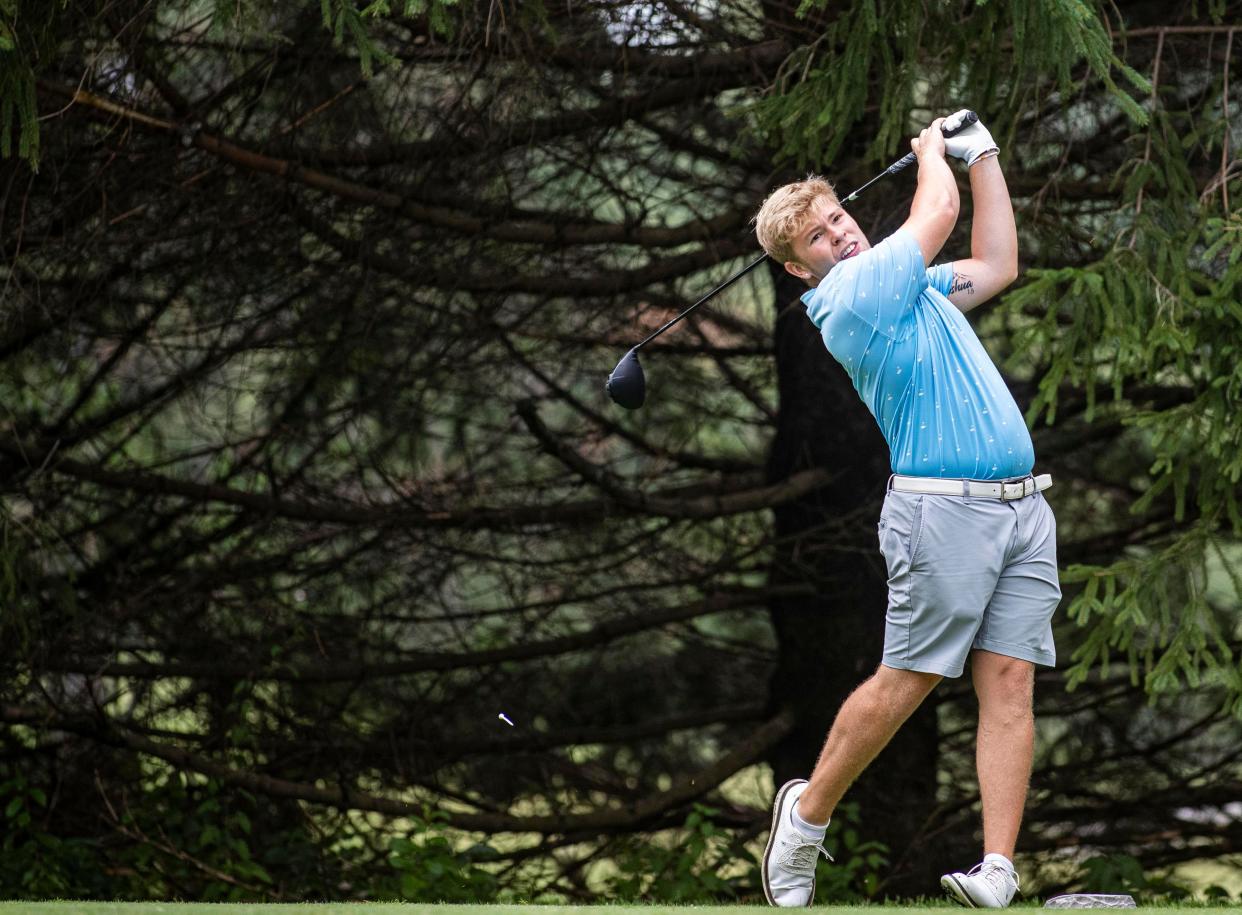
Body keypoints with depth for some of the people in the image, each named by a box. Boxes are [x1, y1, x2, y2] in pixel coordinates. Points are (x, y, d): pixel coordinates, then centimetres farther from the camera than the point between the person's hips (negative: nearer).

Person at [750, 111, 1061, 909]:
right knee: (906, 683, -4)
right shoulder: (849, 296, -8)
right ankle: (808, 814, 17)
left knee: (1009, 682, -3)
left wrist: (983, 155, 31)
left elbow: (996, 265, 33)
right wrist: (932, 151, 14)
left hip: (1022, 506, 8)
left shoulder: (905, 285, 20)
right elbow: (940, 213, -6)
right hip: (945, 507, -8)